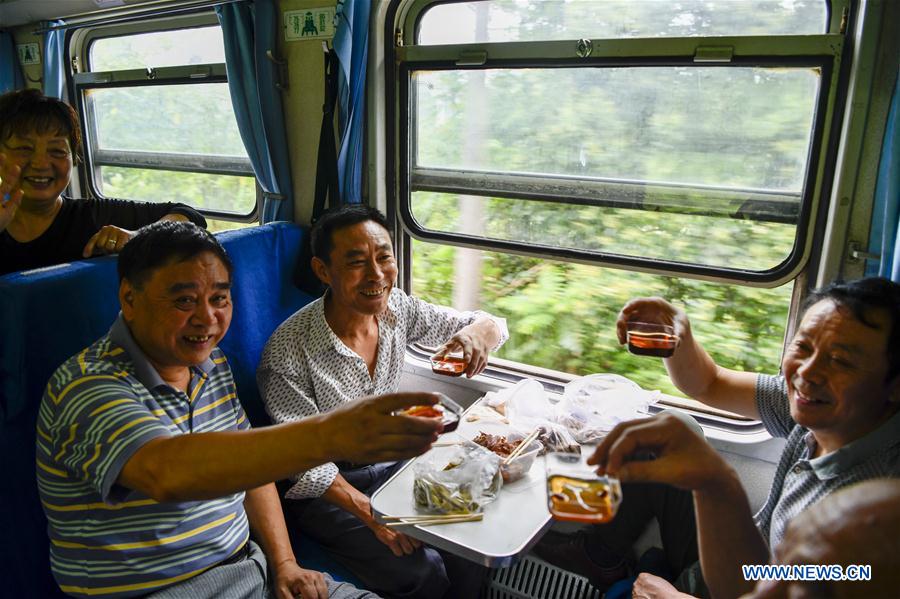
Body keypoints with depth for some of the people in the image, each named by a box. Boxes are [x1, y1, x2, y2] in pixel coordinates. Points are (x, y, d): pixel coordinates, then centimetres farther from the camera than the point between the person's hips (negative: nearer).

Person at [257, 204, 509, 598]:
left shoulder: (398, 308, -10)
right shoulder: (289, 351, -25)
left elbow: (494, 326, -3)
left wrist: (479, 332, -26)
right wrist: (370, 513, -25)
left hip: (391, 462, 5)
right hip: (326, 485, -5)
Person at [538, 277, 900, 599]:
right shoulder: (814, 406, -13)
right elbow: (708, 384, -1)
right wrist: (678, 337, -19)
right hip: (743, 557, 6)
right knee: (654, 449, 2)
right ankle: (597, 555, 22)